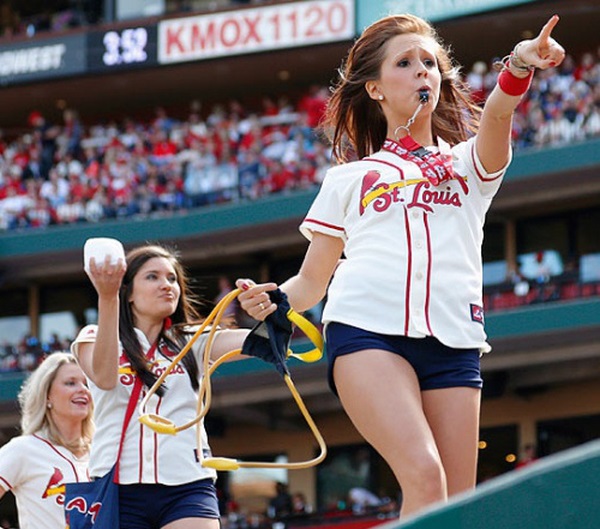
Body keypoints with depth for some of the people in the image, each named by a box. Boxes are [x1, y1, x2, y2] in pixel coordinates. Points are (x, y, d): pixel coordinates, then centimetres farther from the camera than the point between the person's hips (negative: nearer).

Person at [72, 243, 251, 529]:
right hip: (119, 483, -1)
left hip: (188, 484, 1)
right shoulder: (95, 338, 12)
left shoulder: (193, 342, 15)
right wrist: (107, 298, -21)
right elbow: (105, 378, -11)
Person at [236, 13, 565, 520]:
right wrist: (272, 300, -3)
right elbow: (311, 281, 21)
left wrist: (516, 70, -25)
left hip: (454, 340, 2)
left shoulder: (467, 162, 22)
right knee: (425, 477, -24)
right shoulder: (348, 179, 22)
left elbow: (494, 121, -2)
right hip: (368, 327, -2)